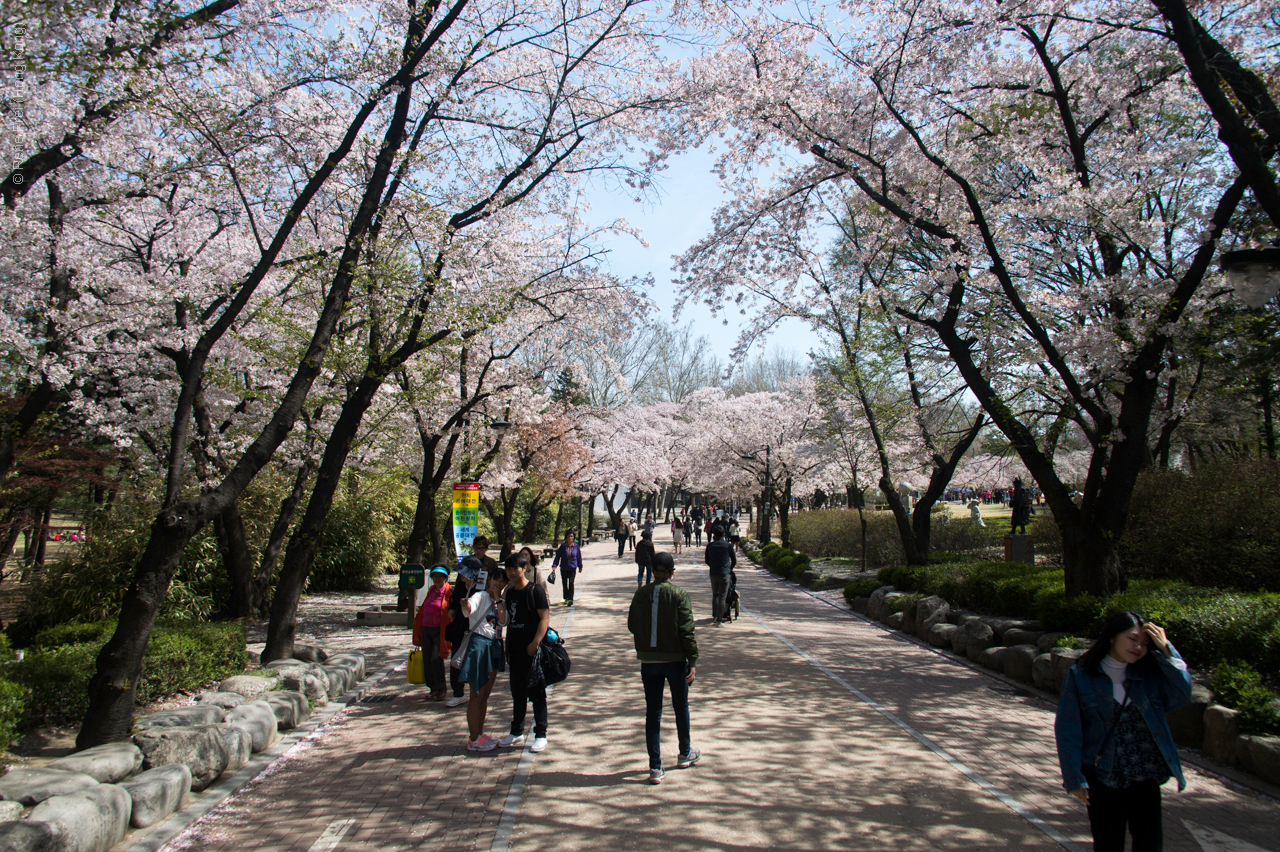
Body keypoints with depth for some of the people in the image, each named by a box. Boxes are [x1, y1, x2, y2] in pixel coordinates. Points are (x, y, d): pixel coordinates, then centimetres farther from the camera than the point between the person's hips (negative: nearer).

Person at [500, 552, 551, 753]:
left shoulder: (535, 591, -8)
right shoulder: (509, 592, 12)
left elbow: (545, 618, -13)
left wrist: (535, 643, -22)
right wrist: (507, 647, 15)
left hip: (532, 651, -6)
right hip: (514, 650, 7)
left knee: (537, 693, 1)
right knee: (517, 693, 14)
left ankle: (540, 735, 9)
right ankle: (516, 732, 25)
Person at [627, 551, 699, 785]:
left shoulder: (641, 594, -1)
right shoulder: (679, 595, -11)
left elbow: (632, 625, 7)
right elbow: (686, 630, -14)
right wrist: (693, 661, -11)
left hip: (648, 660, 2)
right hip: (675, 659, -2)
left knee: (652, 713, 7)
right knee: (680, 707, 18)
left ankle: (655, 768, 6)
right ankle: (685, 754, 36)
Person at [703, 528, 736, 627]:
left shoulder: (710, 546, 1)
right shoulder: (728, 545, -5)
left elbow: (707, 561, 10)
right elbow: (734, 561, 4)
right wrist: (730, 568, 23)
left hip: (713, 573, 3)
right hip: (724, 574, -3)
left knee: (715, 595, 19)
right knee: (722, 597, -1)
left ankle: (714, 616, 22)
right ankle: (719, 620, -3)